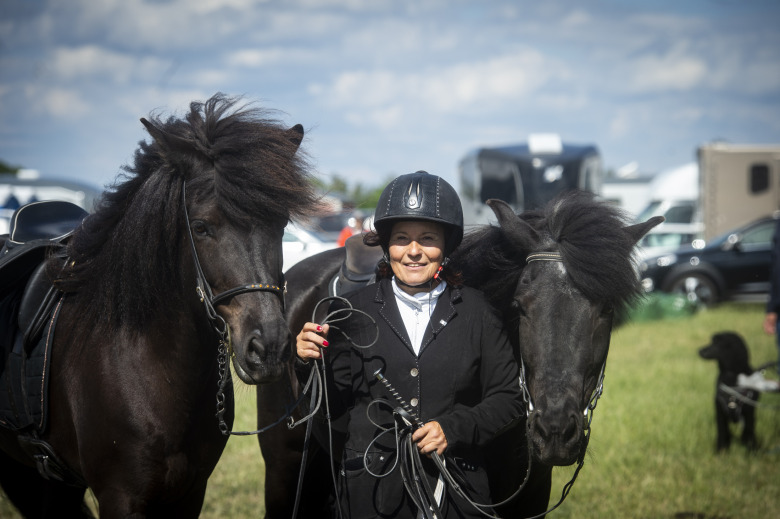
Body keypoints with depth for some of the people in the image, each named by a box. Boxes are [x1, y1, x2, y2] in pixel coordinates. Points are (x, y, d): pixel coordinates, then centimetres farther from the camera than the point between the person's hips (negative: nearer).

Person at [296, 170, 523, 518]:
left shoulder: (474, 311, 3)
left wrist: (453, 429, -13)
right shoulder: (354, 310, 1)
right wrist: (310, 364, -14)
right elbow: (332, 405, 4)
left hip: (454, 487, 0)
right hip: (371, 489, 0)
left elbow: (507, 397, 2)